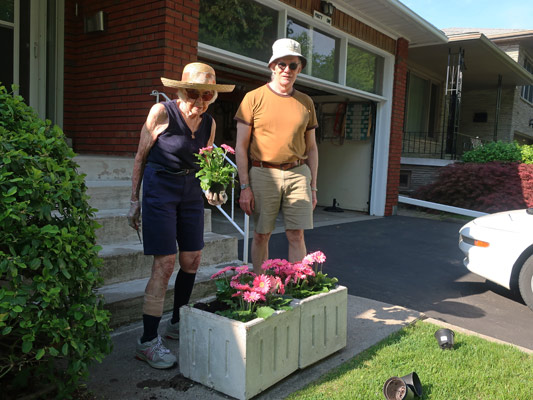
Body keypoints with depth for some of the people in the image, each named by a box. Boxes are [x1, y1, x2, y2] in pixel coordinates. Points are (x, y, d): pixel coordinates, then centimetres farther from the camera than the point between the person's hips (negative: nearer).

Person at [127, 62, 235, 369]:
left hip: (191, 191, 6)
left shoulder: (209, 123, 5)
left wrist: (211, 191, -5)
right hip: (160, 188, -6)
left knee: (192, 261, 8)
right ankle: (148, 341, -1)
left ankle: (178, 323, 28)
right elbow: (140, 157, -4)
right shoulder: (162, 112, -10)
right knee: (165, 264, -11)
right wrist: (135, 200, -4)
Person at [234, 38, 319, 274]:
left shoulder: (306, 103, 11)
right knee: (261, 235, 5)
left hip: (297, 174, 2)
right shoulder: (254, 98, 1)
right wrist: (245, 187, -7)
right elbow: (241, 146, -2)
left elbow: (311, 148, 15)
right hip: (263, 174, -2)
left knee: (296, 235, 0)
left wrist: (313, 187, 11)